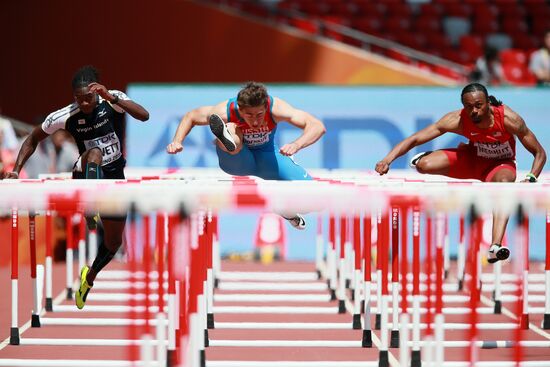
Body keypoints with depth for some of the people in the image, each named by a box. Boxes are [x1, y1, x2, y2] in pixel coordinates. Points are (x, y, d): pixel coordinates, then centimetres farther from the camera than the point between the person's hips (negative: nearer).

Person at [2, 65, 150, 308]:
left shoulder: (113, 100, -16)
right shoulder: (65, 117, -16)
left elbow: (144, 116, -33)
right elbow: (33, 139, -1)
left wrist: (112, 98, -44)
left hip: (114, 177, 2)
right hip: (85, 177, -2)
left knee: (114, 241, 10)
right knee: (94, 153, -37)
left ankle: (90, 277, 40)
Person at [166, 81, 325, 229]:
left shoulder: (275, 108, -32)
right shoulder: (226, 111, -30)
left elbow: (317, 126, -39)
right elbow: (190, 117, -11)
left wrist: (296, 145, -57)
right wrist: (177, 141, -27)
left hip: (267, 157, 2)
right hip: (236, 160, -2)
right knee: (231, 128, -32)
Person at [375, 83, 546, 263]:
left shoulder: (508, 118, -29)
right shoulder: (457, 120, -26)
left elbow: (540, 153, -19)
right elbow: (415, 139, -24)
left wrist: (530, 179, -36)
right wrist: (388, 159, -37)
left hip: (501, 164, -2)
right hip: (472, 159, 2)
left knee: (504, 182, -40)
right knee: (424, 165, -23)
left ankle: (495, 247, -56)